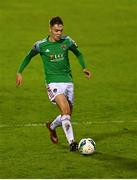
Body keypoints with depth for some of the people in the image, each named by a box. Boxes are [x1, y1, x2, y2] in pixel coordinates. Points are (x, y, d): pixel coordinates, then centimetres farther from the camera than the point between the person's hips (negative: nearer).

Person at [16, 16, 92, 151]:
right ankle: (71, 142, -24)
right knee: (65, 109, -24)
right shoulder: (41, 45, -5)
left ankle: (52, 126, 43)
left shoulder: (67, 41, 1)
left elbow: (78, 54, 19)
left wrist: (84, 68, 7)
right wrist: (19, 72, 11)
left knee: (67, 114, 10)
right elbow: (29, 56, 13)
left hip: (68, 81, 4)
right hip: (53, 83, -4)